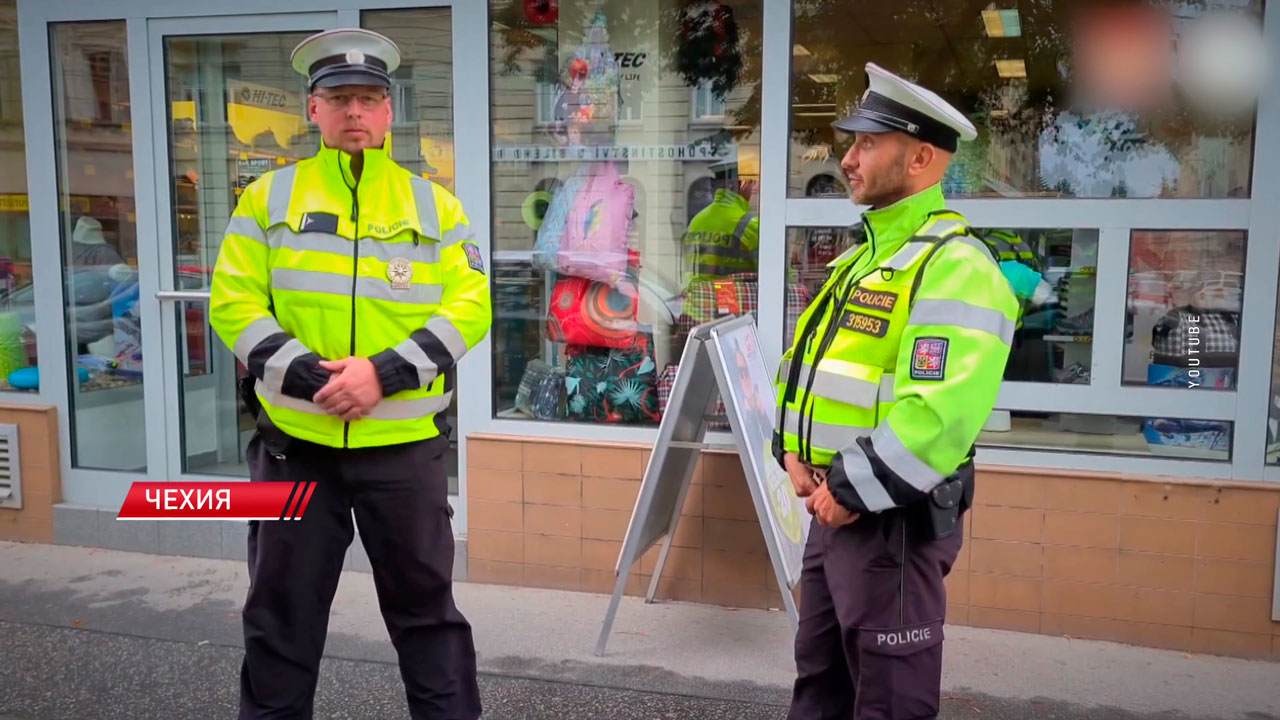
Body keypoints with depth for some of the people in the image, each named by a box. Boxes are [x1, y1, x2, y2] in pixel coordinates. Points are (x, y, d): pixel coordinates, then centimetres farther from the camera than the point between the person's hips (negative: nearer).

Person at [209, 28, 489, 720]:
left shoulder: (434, 205, 5)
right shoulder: (269, 196, 5)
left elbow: (469, 306, -4)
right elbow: (233, 304, -1)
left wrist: (384, 372, -17)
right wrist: (309, 376, -16)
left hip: (404, 444, 0)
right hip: (294, 440, 1)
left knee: (426, 605, 11)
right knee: (282, 611, 13)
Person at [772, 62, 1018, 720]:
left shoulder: (953, 266, -18)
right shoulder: (862, 256, 14)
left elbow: (940, 413, -29)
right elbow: (806, 362, 18)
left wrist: (854, 491, -19)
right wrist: (795, 453, 2)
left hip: (891, 515, -9)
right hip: (835, 502, 9)